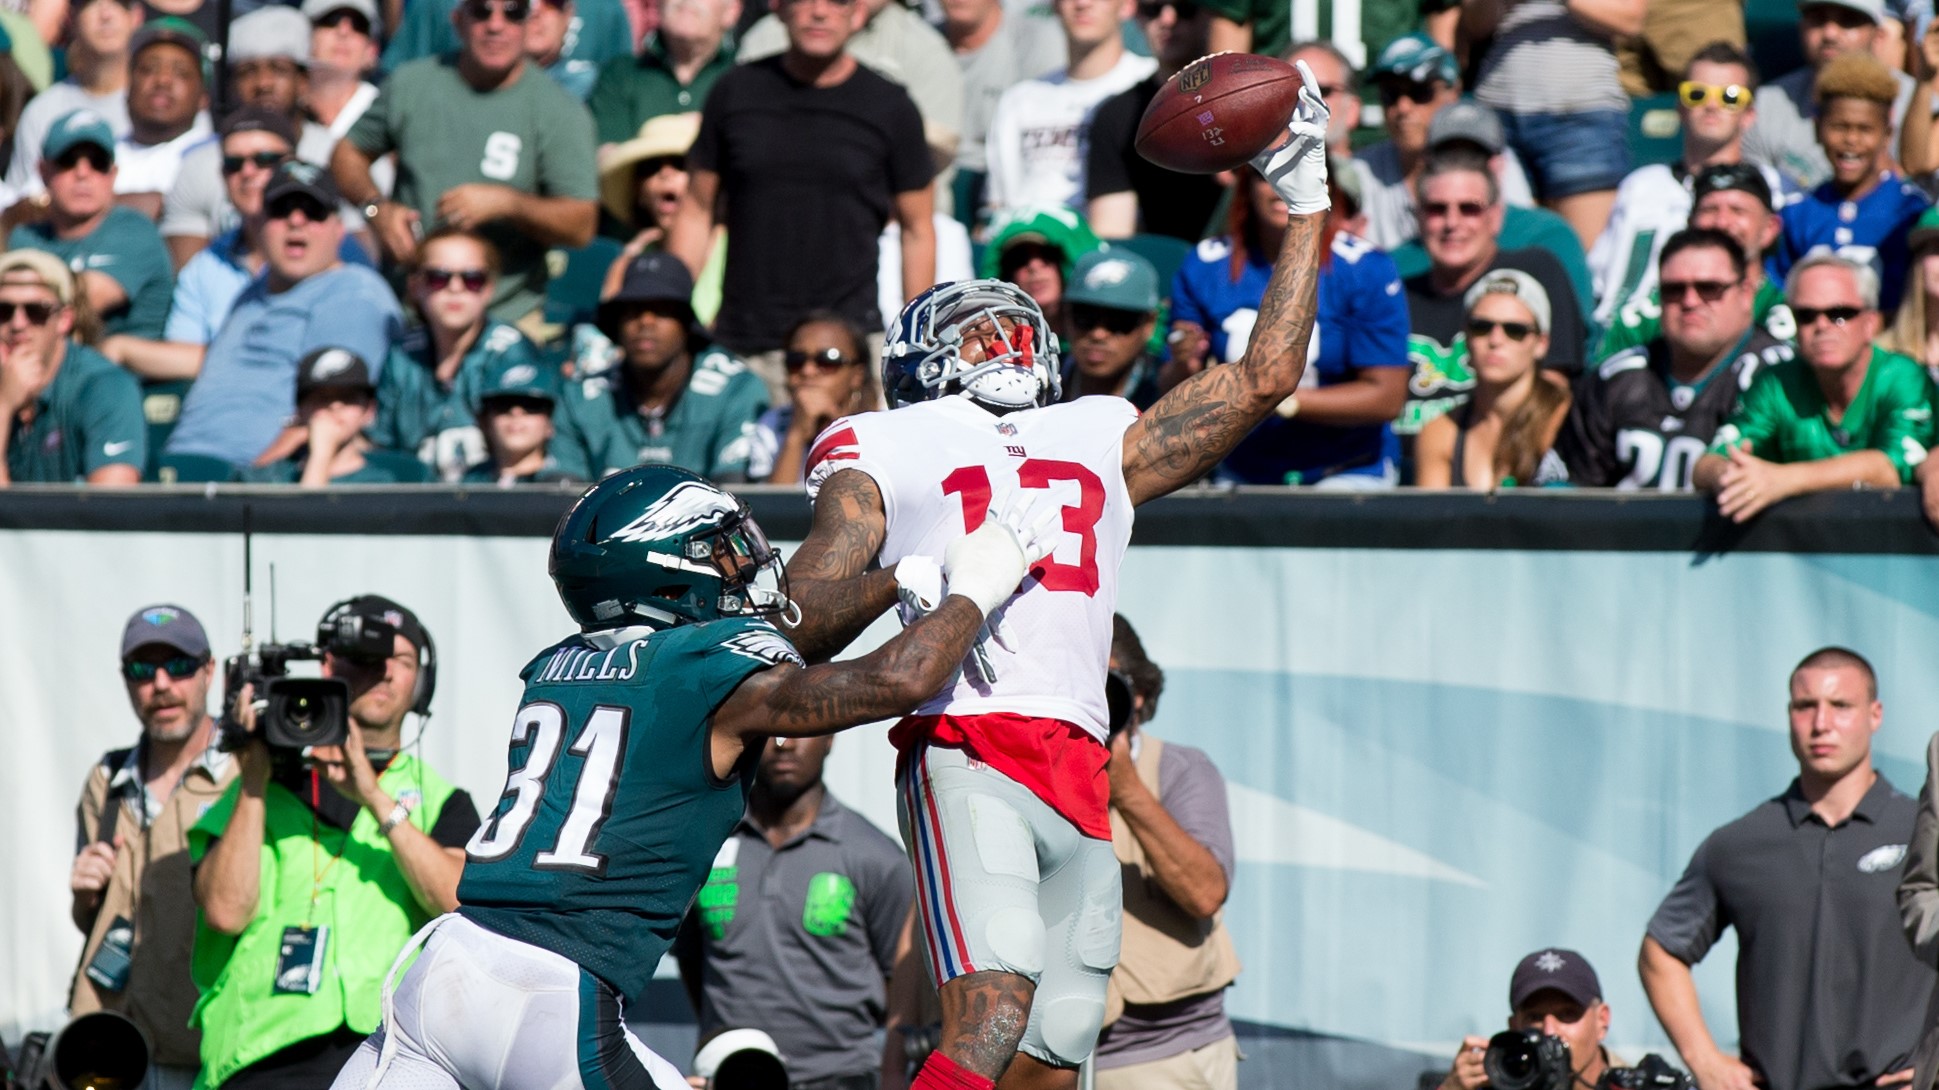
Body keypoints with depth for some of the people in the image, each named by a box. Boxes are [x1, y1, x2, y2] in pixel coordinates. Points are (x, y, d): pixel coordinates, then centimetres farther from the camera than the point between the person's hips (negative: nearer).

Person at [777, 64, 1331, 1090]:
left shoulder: (1099, 442, 29)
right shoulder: (885, 452, 14)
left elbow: (1263, 378, 31)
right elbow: (798, 630, 6)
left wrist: (1305, 202, 30)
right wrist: (900, 581, -14)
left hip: (1081, 783, 5)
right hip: (967, 753, -5)